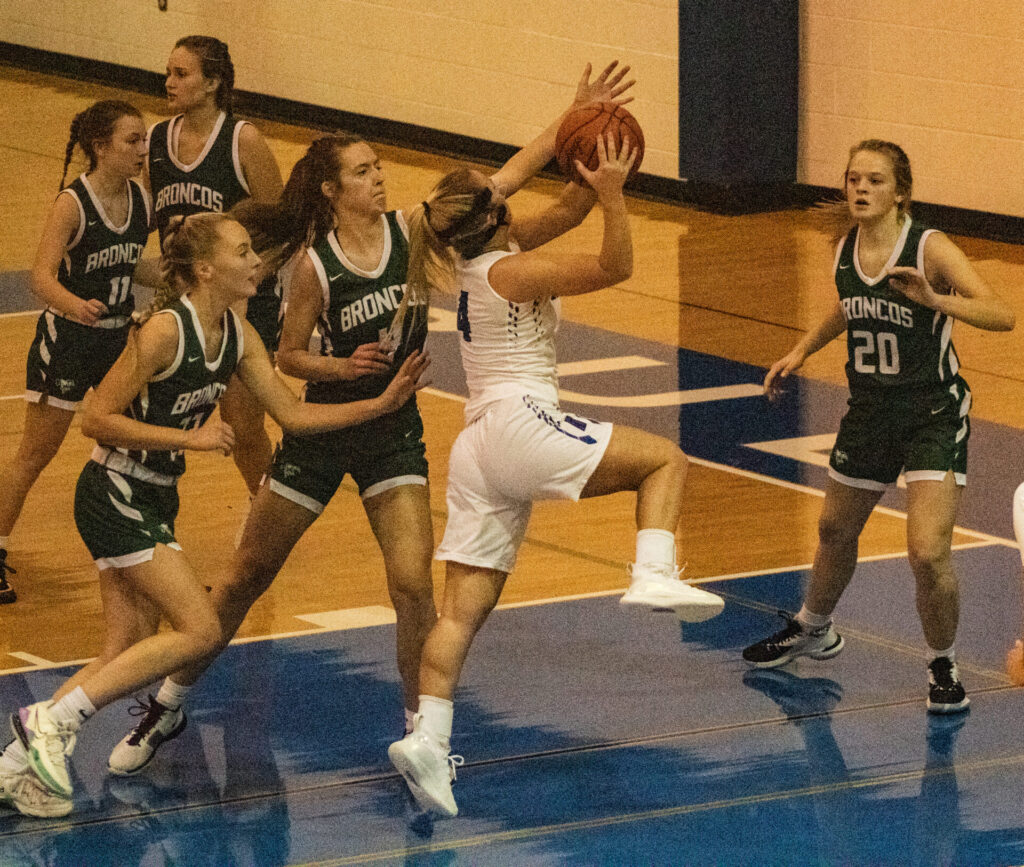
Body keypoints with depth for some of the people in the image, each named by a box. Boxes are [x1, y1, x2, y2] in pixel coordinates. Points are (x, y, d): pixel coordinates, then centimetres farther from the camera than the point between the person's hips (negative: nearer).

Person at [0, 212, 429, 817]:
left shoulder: (237, 335, 4)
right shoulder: (165, 330, -21)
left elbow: (292, 414, 6)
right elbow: (97, 419, -19)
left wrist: (382, 404, -2)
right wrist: (190, 437, -22)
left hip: (154, 502, 9)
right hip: (115, 496, -9)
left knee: (127, 653, 7)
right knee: (200, 631, -14)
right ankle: (53, 718, -10)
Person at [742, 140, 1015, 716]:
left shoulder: (930, 249, -20)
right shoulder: (846, 250, -2)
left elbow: (1002, 316, -31)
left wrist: (935, 300, -44)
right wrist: (803, 350, 14)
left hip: (934, 414, -6)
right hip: (870, 409, 6)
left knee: (928, 553, -18)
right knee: (836, 531, 24)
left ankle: (944, 667, 6)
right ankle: (813, 631, 52)